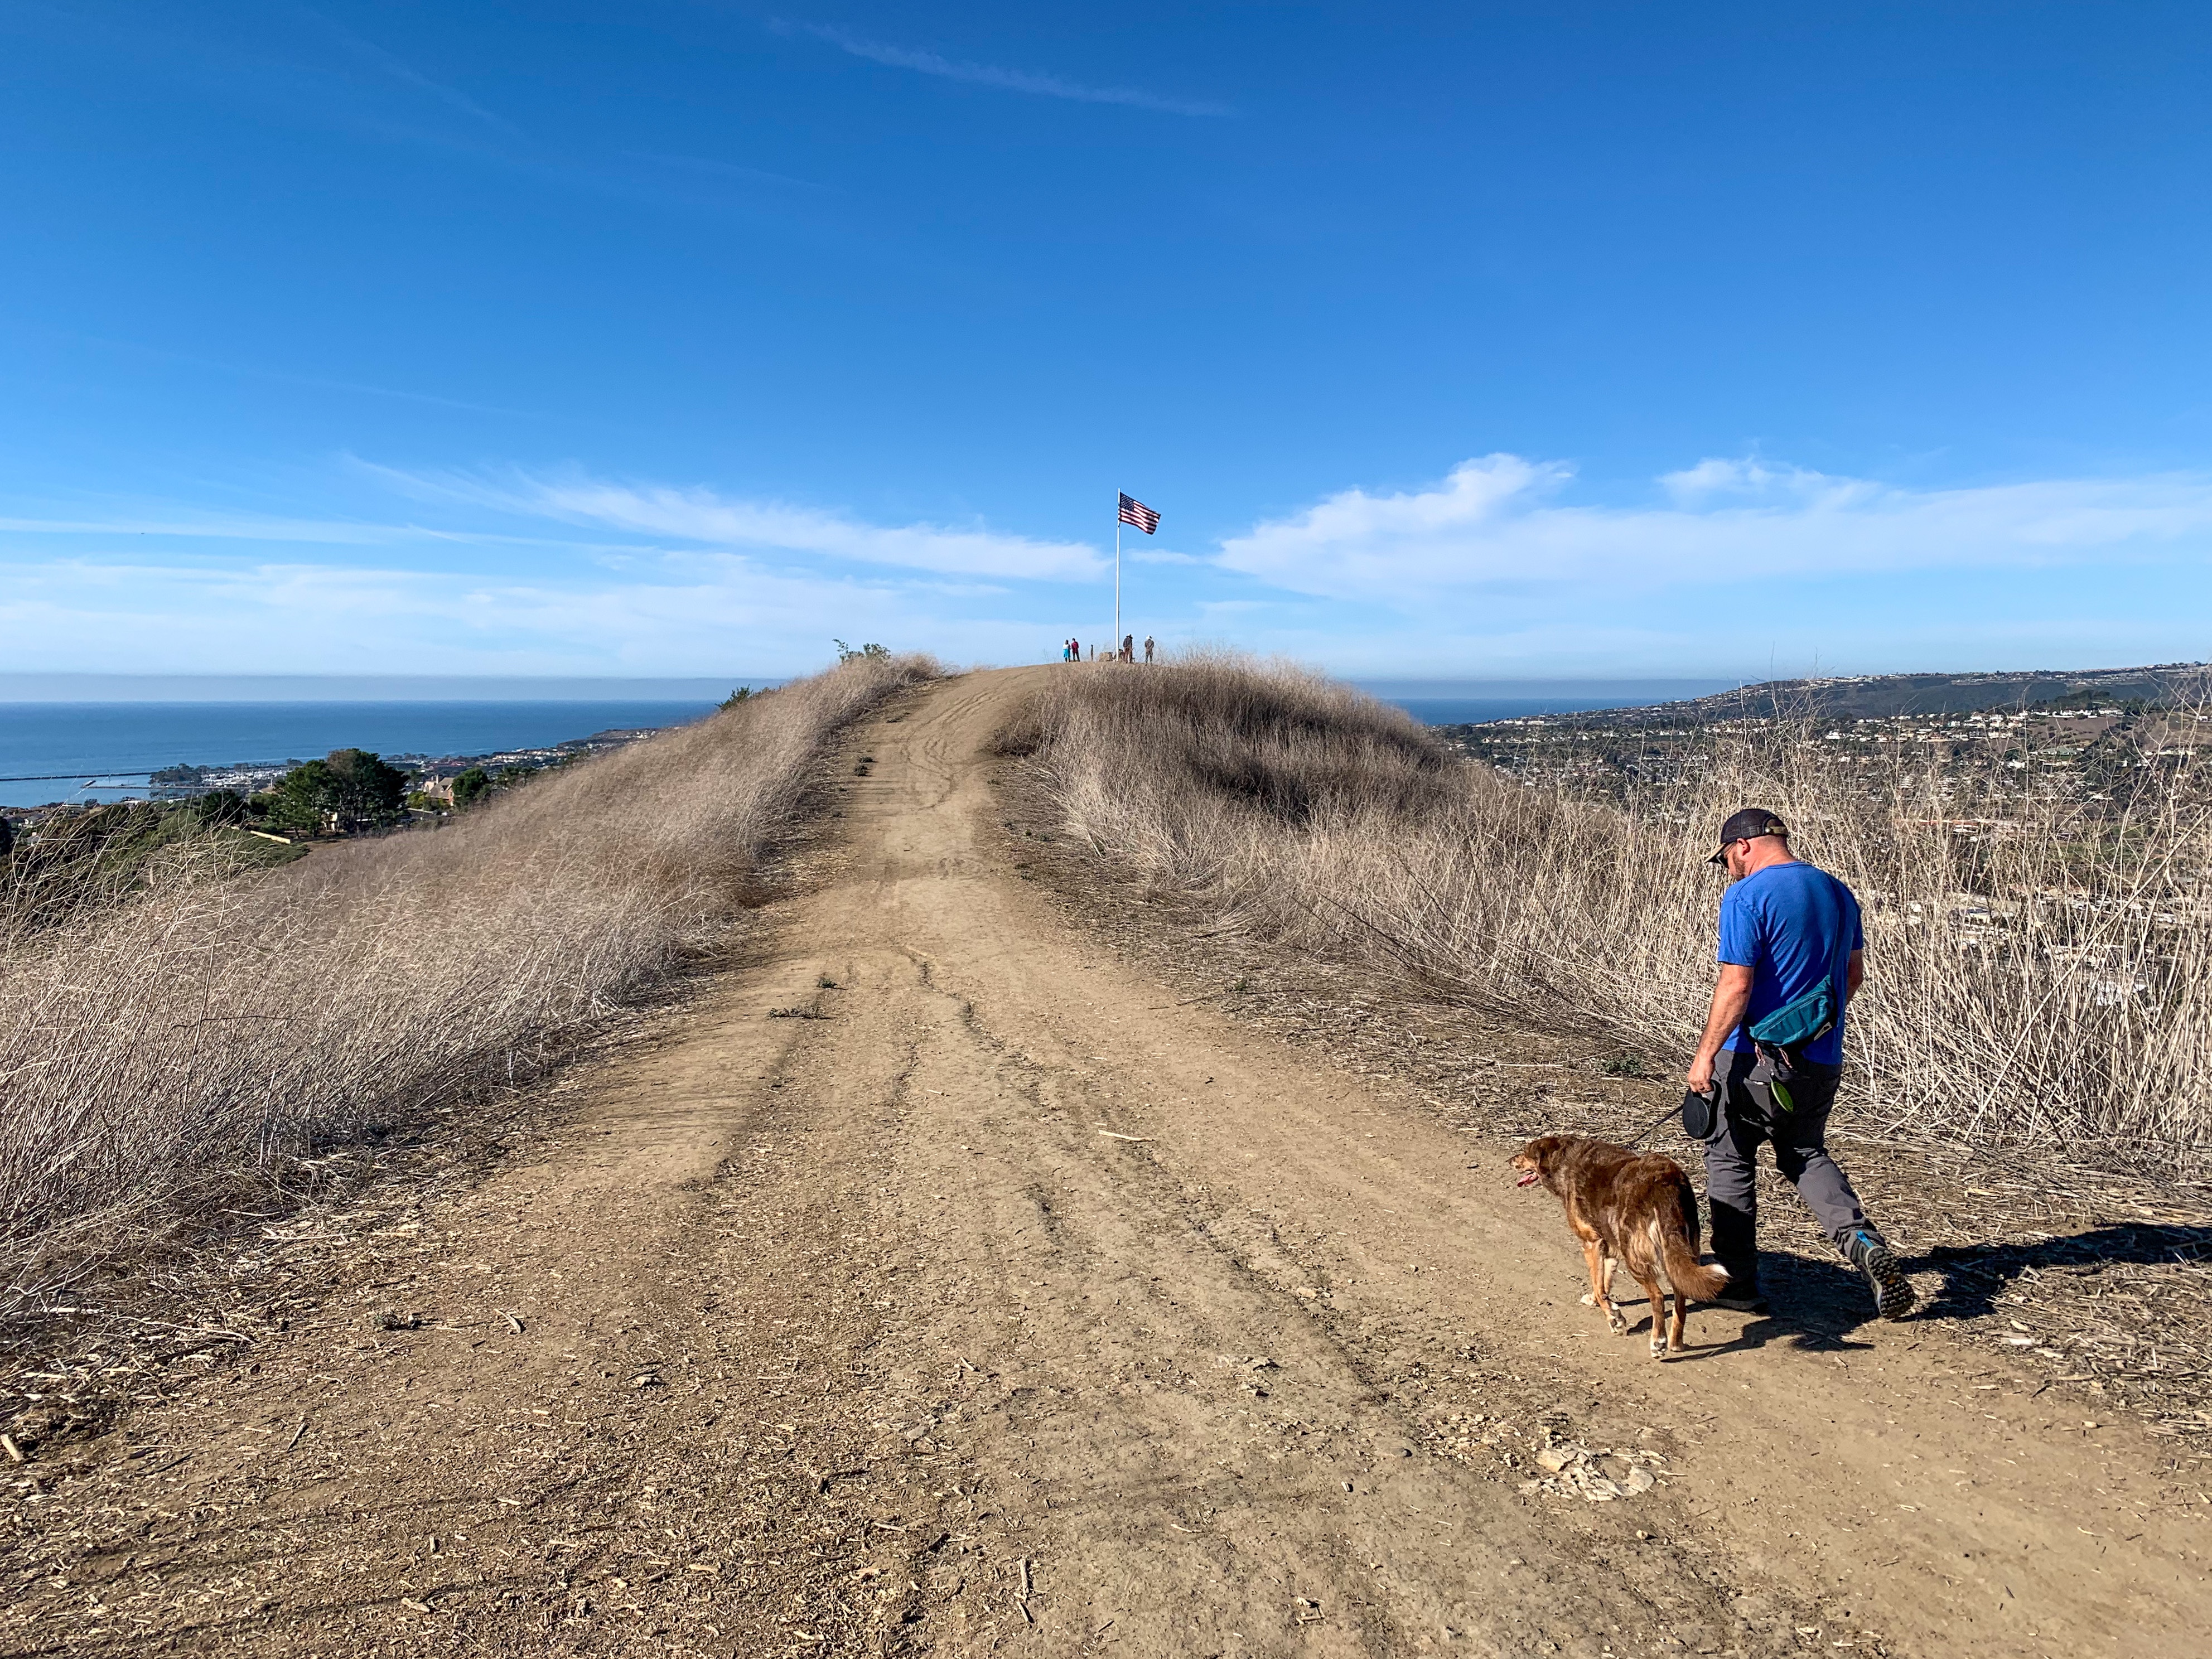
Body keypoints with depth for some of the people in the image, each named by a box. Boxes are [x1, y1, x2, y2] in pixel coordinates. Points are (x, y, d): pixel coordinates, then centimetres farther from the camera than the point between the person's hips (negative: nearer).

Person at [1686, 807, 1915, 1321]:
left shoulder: (1746, 897, -16)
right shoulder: (1838, 893, 7)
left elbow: (1736, 986, -21)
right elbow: (1854, 975, 16)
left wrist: (1706, 1052, -14)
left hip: (1756, 1057, -7)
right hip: (1822, 1060, 7)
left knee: (1729, 1161, 10)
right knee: (1807, 1155, 23)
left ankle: (1739, 1286, 16)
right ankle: (1861, 1239, -1)